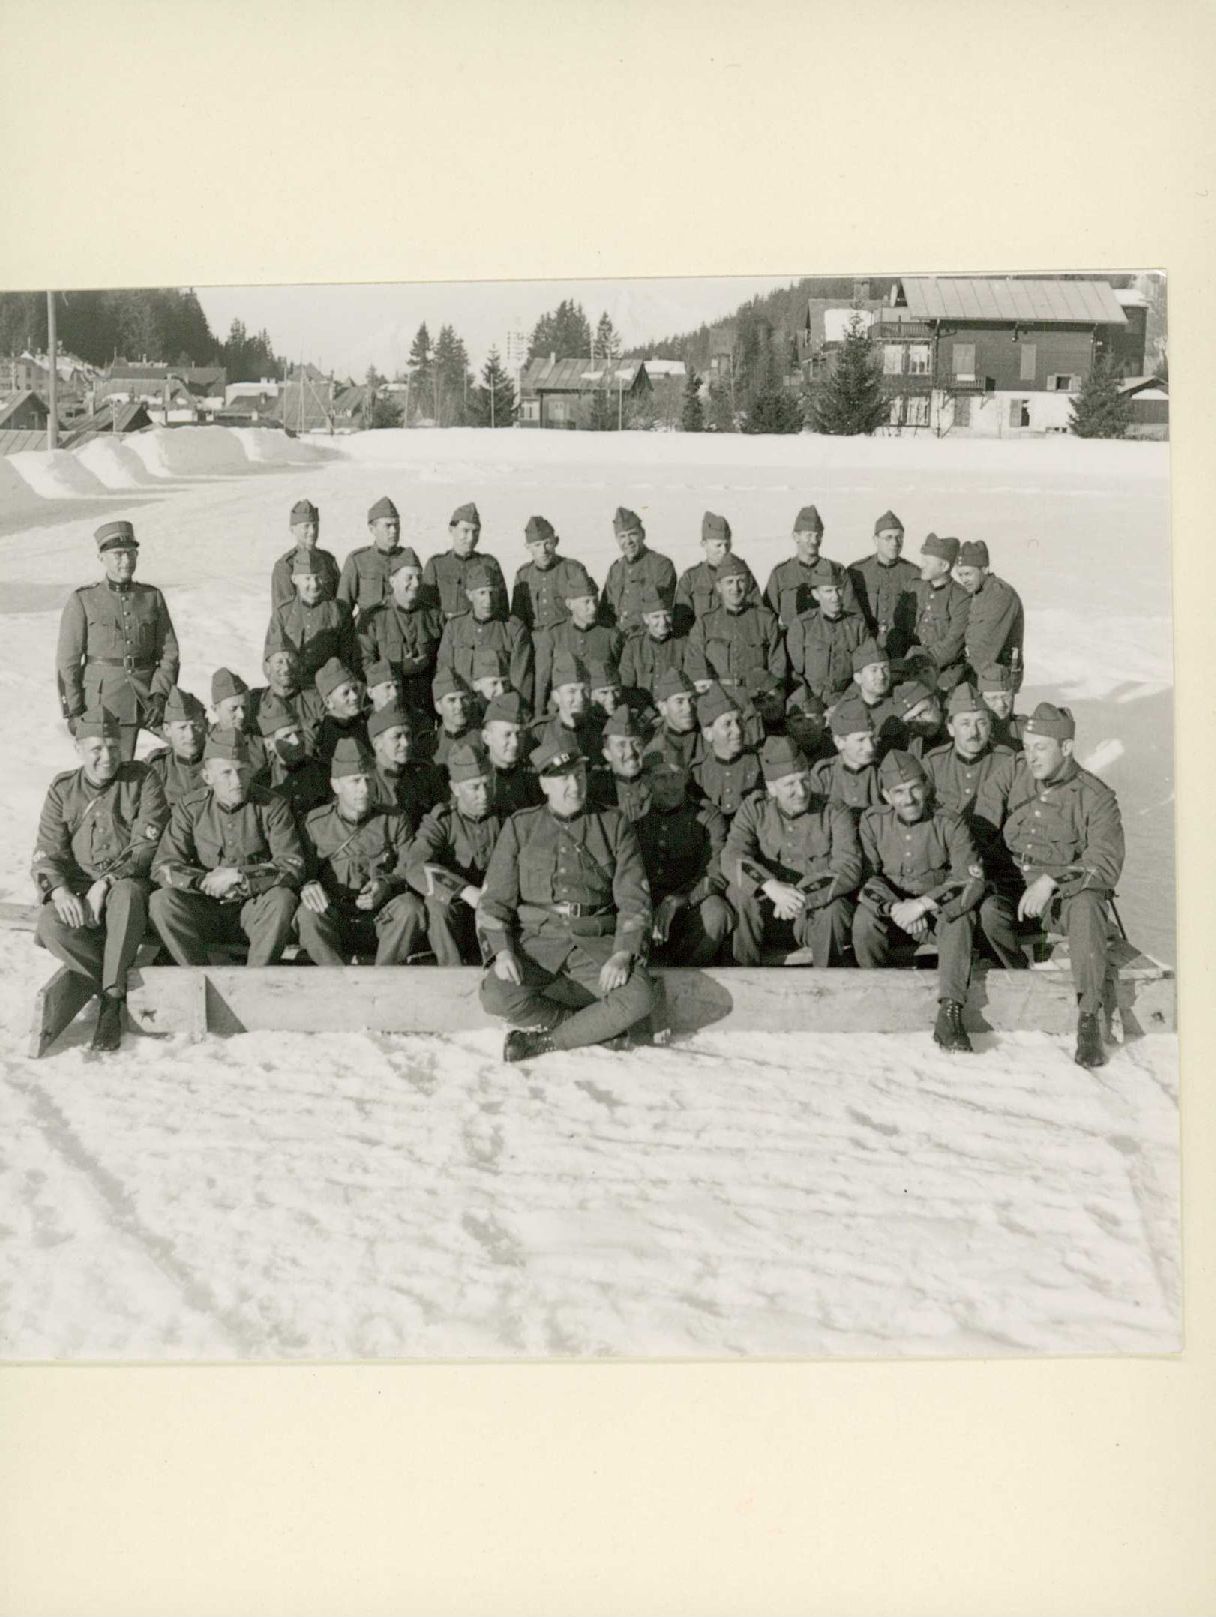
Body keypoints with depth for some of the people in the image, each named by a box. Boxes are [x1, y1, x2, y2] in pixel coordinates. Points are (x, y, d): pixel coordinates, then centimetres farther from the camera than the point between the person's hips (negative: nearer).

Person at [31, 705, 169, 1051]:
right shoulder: (63, 789, 9)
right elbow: (46, 853, 3)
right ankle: (123, 987, -18)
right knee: (50, 925, -30)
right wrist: (59, 890, -19)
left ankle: (112, 999, -32)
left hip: (129, 882, -3)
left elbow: (147, 846, -8)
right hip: (75, 887, 3)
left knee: (126, 894, -39)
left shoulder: (141, 781, 1)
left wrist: (106, 883, -21)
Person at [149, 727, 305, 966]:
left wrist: (237, 877, -20)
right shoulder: (190, 809, 2)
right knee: (161, 901, -24)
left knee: (282, 899, -32)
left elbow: (292, 866, -13)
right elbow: (162, 867, -4)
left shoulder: (272, 806, -3)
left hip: (254, 908, -2)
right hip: (204, 909, 2)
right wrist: (205, 880, -19)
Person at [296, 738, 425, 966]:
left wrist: (386, 884, -16)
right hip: (335, 920, 0)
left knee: (409, 906, -31)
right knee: (307, 914, -32)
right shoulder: (315, 823, 10)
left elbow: (409, 868, 5)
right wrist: (308, 886, -18)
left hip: (382, 919, 1)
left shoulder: (394, 820, 12)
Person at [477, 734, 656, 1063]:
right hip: (538, 938, 0)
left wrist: (623, 955, -13)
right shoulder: (520, 827, 11)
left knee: (639, 997, -29)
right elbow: (494, 898, 7)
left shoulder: (613, 825, 10)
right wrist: (503, 950, -11)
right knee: (496, 994, -30)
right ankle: (600, 1025, -12)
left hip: (597, 941, 0)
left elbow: (633, 897, 4)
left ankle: (542, 1041, -15)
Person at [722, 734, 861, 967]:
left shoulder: (834, 814, 1)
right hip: (769, 919, 1)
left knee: (834, 909, -34)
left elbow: (849, 870, -14)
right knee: (741, 895, -27)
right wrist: (771, 887, -31)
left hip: (817, 917, -1)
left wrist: (803, 895, -30)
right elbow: (732, 858, -12)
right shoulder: (755, 809, 5)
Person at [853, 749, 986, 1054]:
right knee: (863, 919, -31)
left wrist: (923, 903, -31)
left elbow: (972, 880, -19)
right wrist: (894, 908, -28)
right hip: (889, 906, 1)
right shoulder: (872, 822, -5)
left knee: (961, 917, -33)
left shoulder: (949, 824, -10)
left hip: (939, 907, -1)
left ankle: (949, 1013, -37)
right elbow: (864, 876, -9)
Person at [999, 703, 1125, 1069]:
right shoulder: (1017, 775, 3)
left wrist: (1051, 880, -29)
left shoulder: (1095, 797, -8)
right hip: (1018, 887, 5)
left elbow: (1105, 863, -16)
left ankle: (1088, 1018, -34)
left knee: (1085, 907, -36)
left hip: (1072, 891, -5)